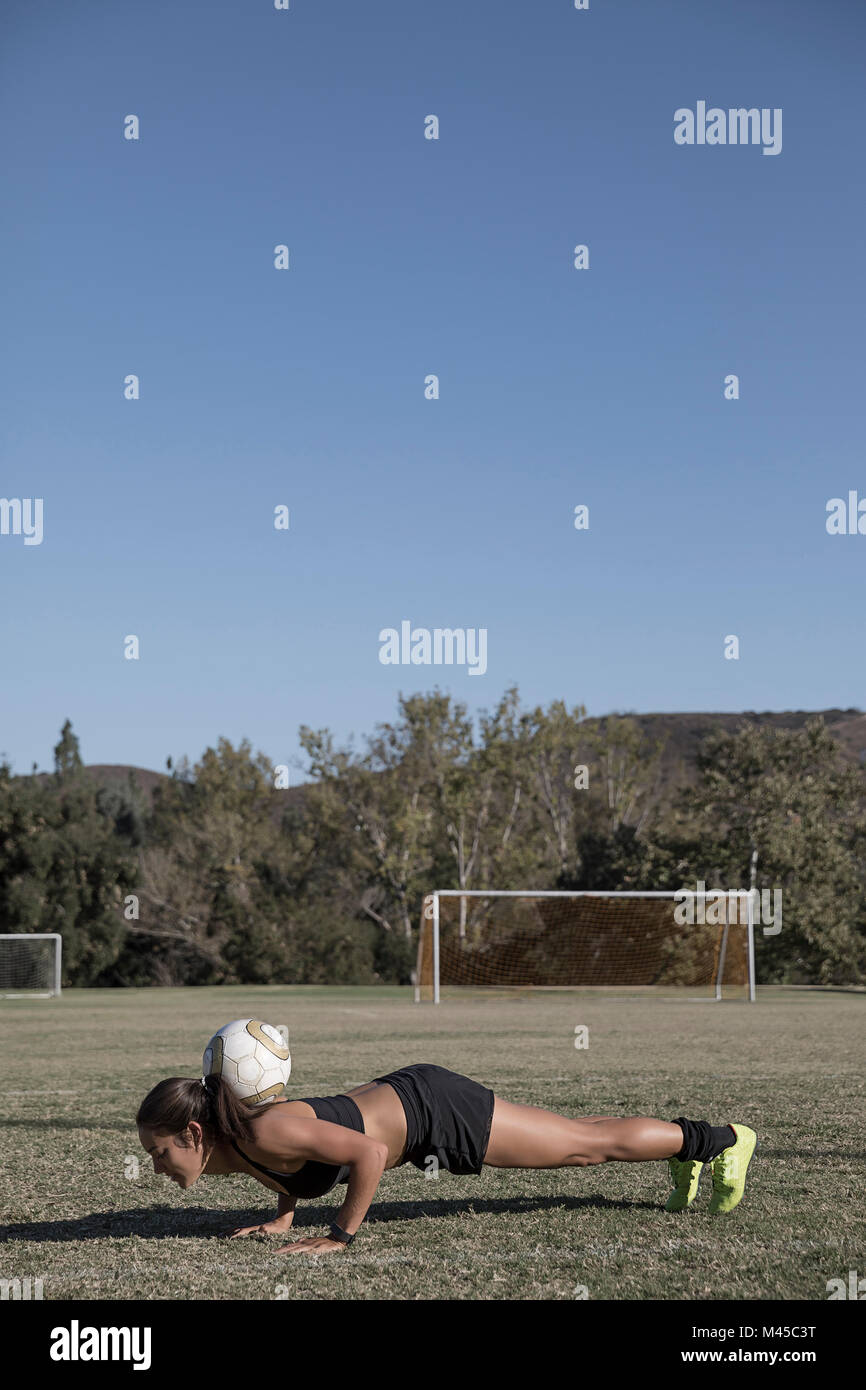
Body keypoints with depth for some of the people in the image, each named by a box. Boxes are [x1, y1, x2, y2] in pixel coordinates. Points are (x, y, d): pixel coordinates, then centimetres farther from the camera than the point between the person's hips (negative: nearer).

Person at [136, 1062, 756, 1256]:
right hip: (402, 1097, 7)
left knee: (593, 1143, 9)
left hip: (434, 1112, -7)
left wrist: (340, 1237, -26)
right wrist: (283, 1214, 5)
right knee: (579, 1139, 24)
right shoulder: (226, 1149, -4)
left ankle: (722, 1138, 25)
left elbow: (369, 1151, -33)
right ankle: (685, 1153, 41)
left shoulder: (264, 1132, -31)